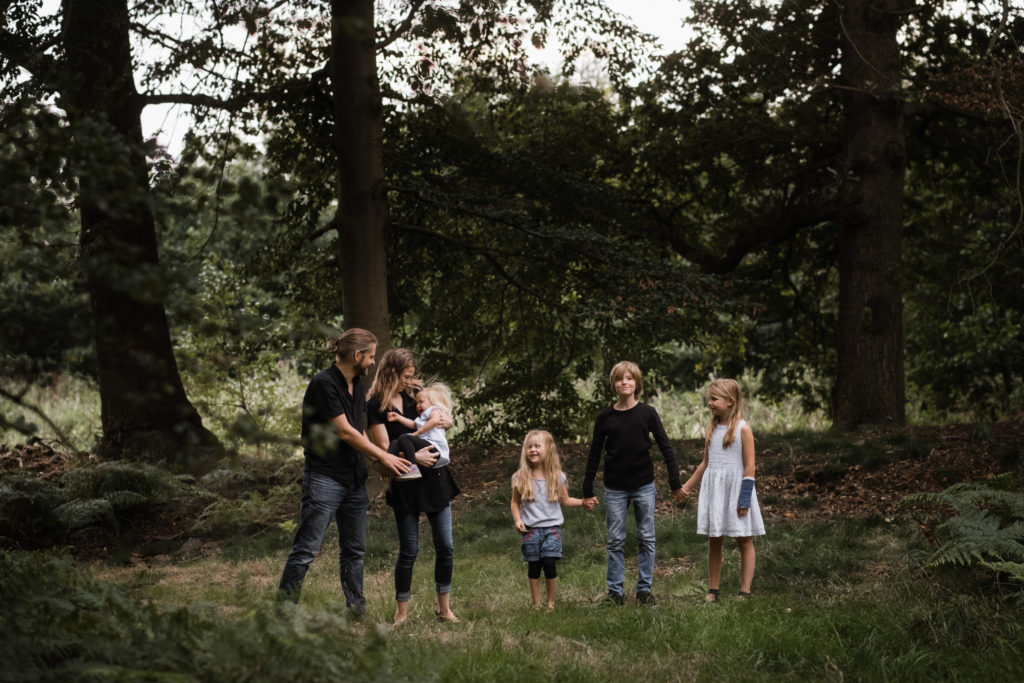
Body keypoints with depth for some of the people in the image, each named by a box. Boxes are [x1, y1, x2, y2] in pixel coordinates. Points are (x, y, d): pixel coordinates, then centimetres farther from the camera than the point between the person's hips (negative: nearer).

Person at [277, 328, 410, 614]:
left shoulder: (356, 385, 13)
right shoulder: (323, 384, -15)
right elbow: (344, 431, -16)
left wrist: (379, 460, 7)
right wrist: (383, 456, -9)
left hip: (354, 479, 9)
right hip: (324, 479, -9)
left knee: (354, 550, 12)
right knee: (306, 548, -8)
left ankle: (357, 610, 19)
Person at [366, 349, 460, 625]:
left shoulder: (414, 393, 8)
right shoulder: (376, 406, -7)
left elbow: (443, 415, 21)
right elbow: (384, 448, -12)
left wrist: (445, 422, -2)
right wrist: (413, 456, -22)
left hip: (435, 478, 5)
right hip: (405, 484, -5)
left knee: (445, 546, 5)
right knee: (409, 550, -1)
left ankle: (444, 608, 18)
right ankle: (401, 613, 12)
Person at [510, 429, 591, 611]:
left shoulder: (557, 476, 2)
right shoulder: (521, 478, 1)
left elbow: (565, 500, 12)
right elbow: (515, 502, 8)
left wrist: (583, 502, -2)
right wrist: (518, 519, -7)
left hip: (552, 527, 0)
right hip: (530, 529, 0)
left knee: (549, 563, -10)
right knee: (533, 567, 3)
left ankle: (551, 602, 5)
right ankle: (536, 604, 15)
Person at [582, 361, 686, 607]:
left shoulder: (647, 413, -2)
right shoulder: (605, 417, 0)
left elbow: (665, 448, 2)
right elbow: (594, 455, 5)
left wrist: (675, 483, -1)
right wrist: (587, 491, 5)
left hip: (644, 486, 0)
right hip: (615, 489, 0)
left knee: (646, 539, 5)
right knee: (615, 541, 3)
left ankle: (644, 588, 14)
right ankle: (615, 591, 9)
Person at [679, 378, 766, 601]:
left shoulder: (742, 429, -8)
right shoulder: (712, 429, 10)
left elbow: (749, 466, -10)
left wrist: (744, 498, -15)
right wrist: (687, 486, 19)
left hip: (735, 488, -6)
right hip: (713, 490, 6)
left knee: (744, 541, 2)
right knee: (714, 541, 7)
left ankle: (745, 591, 5)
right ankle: (712, 590, 13)